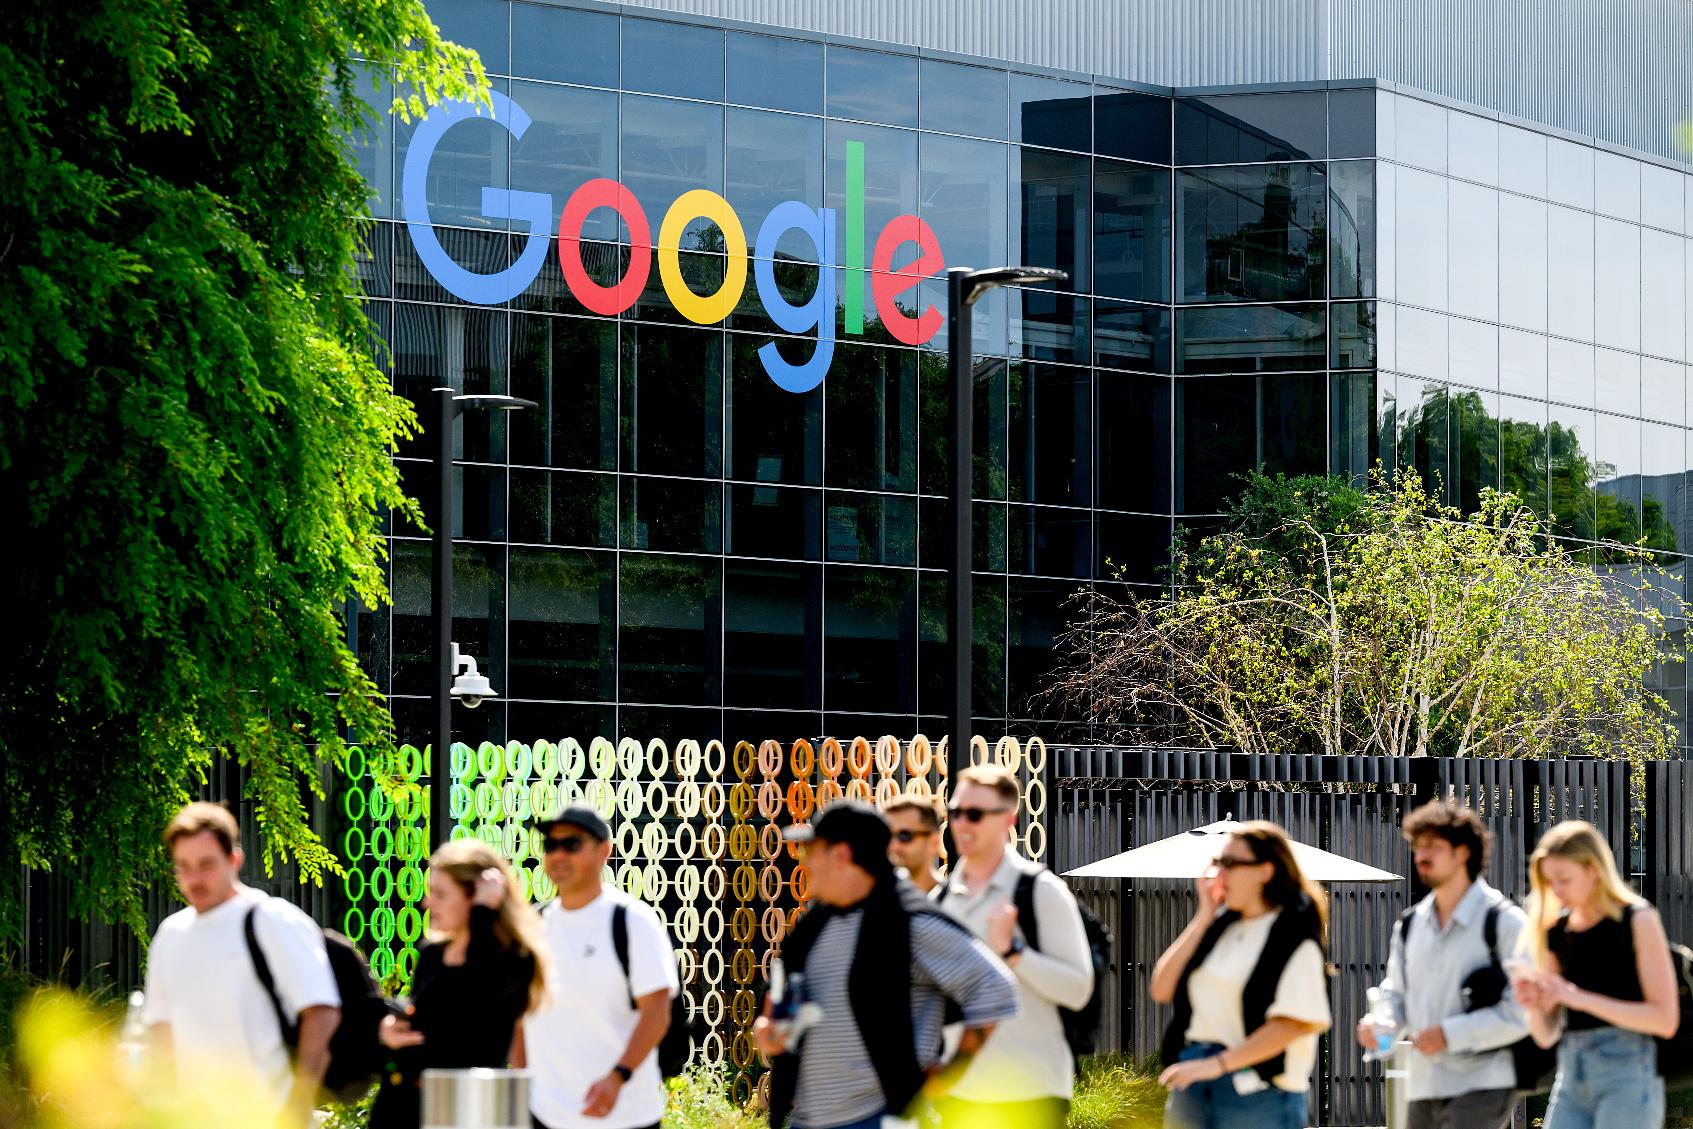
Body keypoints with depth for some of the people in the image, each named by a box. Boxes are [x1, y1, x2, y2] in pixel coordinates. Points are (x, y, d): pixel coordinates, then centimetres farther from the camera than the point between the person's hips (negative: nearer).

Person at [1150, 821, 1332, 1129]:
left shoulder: (1293, 934, -7)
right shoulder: (1220, 927, 14)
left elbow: (1296, 1021, -16)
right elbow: (1162, 988, 9)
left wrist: (1217, 1063, -19)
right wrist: (1204, 917, 4)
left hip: (1259, 1094, -7)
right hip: (1193, 1087, 7)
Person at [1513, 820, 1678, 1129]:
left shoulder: (1638, 921, -3)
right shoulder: (1557, 932, 12)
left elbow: (1665, 1019, -11)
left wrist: (1579, 997, -17)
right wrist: (1533, 1004, -7)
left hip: (1626, 1072, -6)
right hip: (1572, 1081, 6)